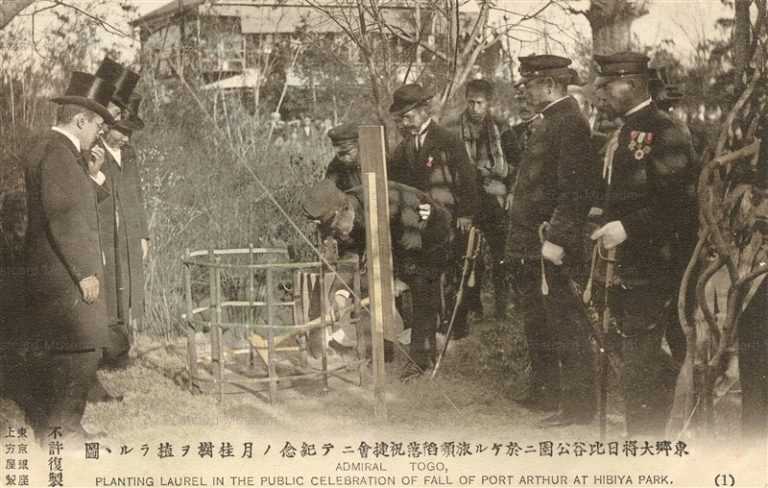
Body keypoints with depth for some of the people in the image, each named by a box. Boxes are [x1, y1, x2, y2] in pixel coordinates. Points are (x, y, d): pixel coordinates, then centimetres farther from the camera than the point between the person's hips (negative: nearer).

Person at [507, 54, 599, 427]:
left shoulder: (569, 123, -16)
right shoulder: (546, 121, 16)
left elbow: (575, 189, -23)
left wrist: (556, 239, -25)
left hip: (551, 245, -10)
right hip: (530, 242, 11)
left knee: (564, 322, -4)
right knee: (536, 320, 19)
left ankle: (578, 403, 3)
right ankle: (545, 392, 31)